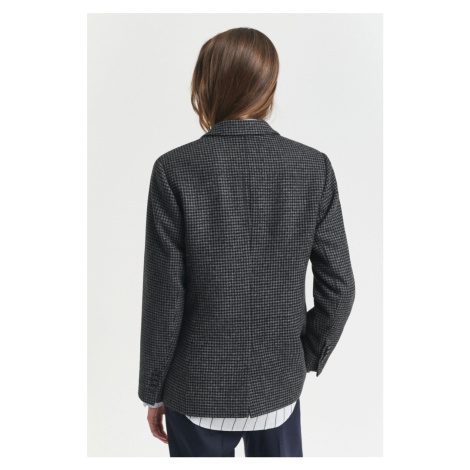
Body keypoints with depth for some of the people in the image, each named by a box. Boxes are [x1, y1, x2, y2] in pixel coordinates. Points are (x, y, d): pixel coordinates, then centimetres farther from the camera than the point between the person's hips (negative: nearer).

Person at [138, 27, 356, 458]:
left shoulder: (175, 170, -17)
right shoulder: (314, 167, -10)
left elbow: (163, 298, -14)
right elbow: (338, 286, -6)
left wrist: (153, 391, 1)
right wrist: (307, 359, 10)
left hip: (198, 392, -2)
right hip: (280, 387, 2)